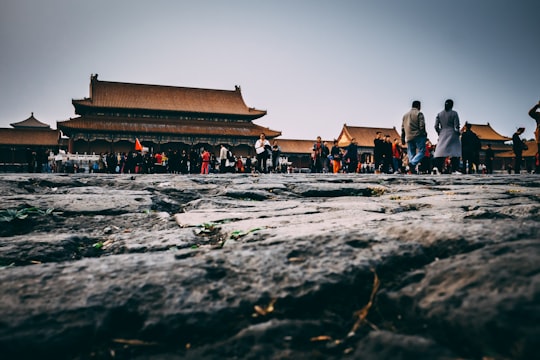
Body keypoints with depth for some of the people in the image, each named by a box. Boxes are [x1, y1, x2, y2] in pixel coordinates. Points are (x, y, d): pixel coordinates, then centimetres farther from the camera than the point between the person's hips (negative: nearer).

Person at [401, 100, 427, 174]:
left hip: (408, 137, 6)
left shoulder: (405, 115, 18)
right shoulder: (419, 114, -1)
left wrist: (403, 138, 18)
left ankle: (412, 169, 0)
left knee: (411, 153, 7)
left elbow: (403, 128, 17)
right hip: (418, 136, -6)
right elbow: (422, 126, -11)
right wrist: (424, 134, 1)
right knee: (421, 151, -4)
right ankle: (413, 163, -25)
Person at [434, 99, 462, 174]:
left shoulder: (439, 114, 6)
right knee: (454, 152, 1)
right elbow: (456, 126, -6)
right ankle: (455, 170, -5)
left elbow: (436, 126, 3)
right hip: (452, 135, -3)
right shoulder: (454, 113, -3)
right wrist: (457, 133, 8)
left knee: (440, 152, 1)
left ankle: (438, 169, -9)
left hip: (442, 135, 3)